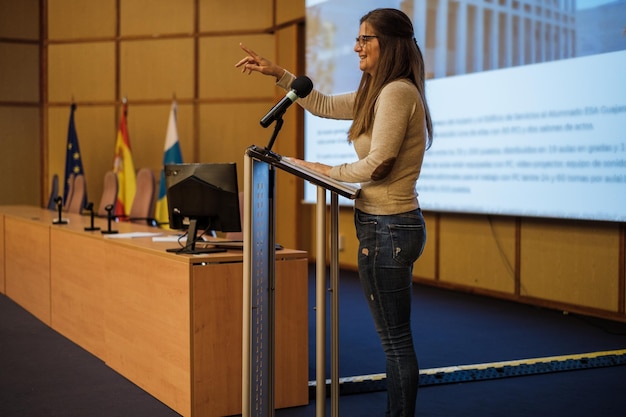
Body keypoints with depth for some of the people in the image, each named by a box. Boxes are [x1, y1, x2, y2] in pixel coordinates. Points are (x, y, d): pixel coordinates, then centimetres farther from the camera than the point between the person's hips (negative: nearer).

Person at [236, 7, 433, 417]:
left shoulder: (397, 92, -17)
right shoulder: (380, 92, 14)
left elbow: (378, 164, -21)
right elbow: (323, 104, 23)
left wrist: (326, 171, -8)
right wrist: (277, 73, 19)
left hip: (387, 228, -11)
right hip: (391, 225, 11)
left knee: (396, 340, -2)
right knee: (396, 338, 15)